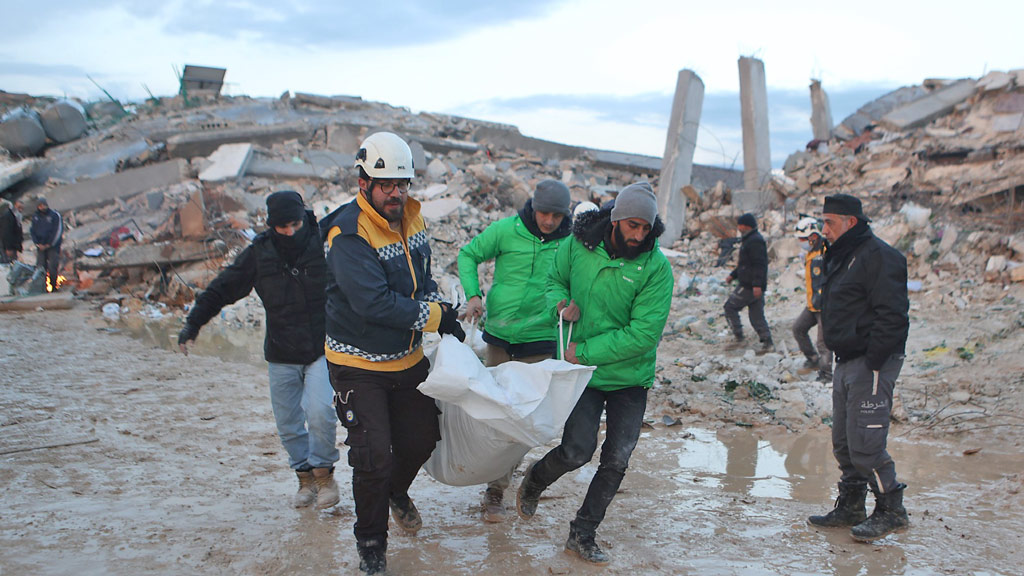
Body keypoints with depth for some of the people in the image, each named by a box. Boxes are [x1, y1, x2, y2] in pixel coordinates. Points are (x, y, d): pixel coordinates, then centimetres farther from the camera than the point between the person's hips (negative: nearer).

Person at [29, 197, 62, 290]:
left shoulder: (55, 215, -4)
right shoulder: (35, 217, 9)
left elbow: (57, 231, -7)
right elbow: (32, 231, 12)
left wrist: (49, 244, -9)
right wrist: (38, 244, -2)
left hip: (53, 246, -4)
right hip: (40, 246, 4)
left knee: (53, 267, -8)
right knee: (40, 266, 0)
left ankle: (54, 286, 1)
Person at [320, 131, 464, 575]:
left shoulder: (410, 220, 1)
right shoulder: (349, 235, -24)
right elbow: (373, 302, -31)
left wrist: (441, 311, -9)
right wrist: (434, 317, -22)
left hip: (407, 359, 7)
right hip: (359, 366, -7)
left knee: (422, 439, 17)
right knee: (373, 458, -5)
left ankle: (396, 491, 49)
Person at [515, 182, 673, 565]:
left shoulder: (656, 267, -15)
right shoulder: (578, 244, -7)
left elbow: (644, 334, -18)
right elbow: (556, 280, 12)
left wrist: (584, 351, -18)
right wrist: (561, 302, -12)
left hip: (631, 376, 1)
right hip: (584, 373, 0)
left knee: (617, 460, 3)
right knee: (577, 451, -8)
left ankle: (582, 534, 21)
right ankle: (535, 480, 25)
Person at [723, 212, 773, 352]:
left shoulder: (755, 241, -15)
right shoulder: (749, 240, 19)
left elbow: (760, 264, -22)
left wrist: (757, 284, -27)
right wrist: (733, 275, 25)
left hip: (749, 286, -10)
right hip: (754, 286, 10)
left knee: (730, 307, -2)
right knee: (756, 315, 10)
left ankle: (739, 338, -2)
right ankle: (767, 342, 8)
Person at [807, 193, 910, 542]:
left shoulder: (879, 257, -14)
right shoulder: (841, 257, 17)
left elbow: (891, 316, -21)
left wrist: (873, 362, -22)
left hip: (872, 365, -10)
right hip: (846, 363, 10)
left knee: (865, 444, -10)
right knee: (843, 442, 13)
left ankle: (891, 511, 3)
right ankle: (851, 507, 24)